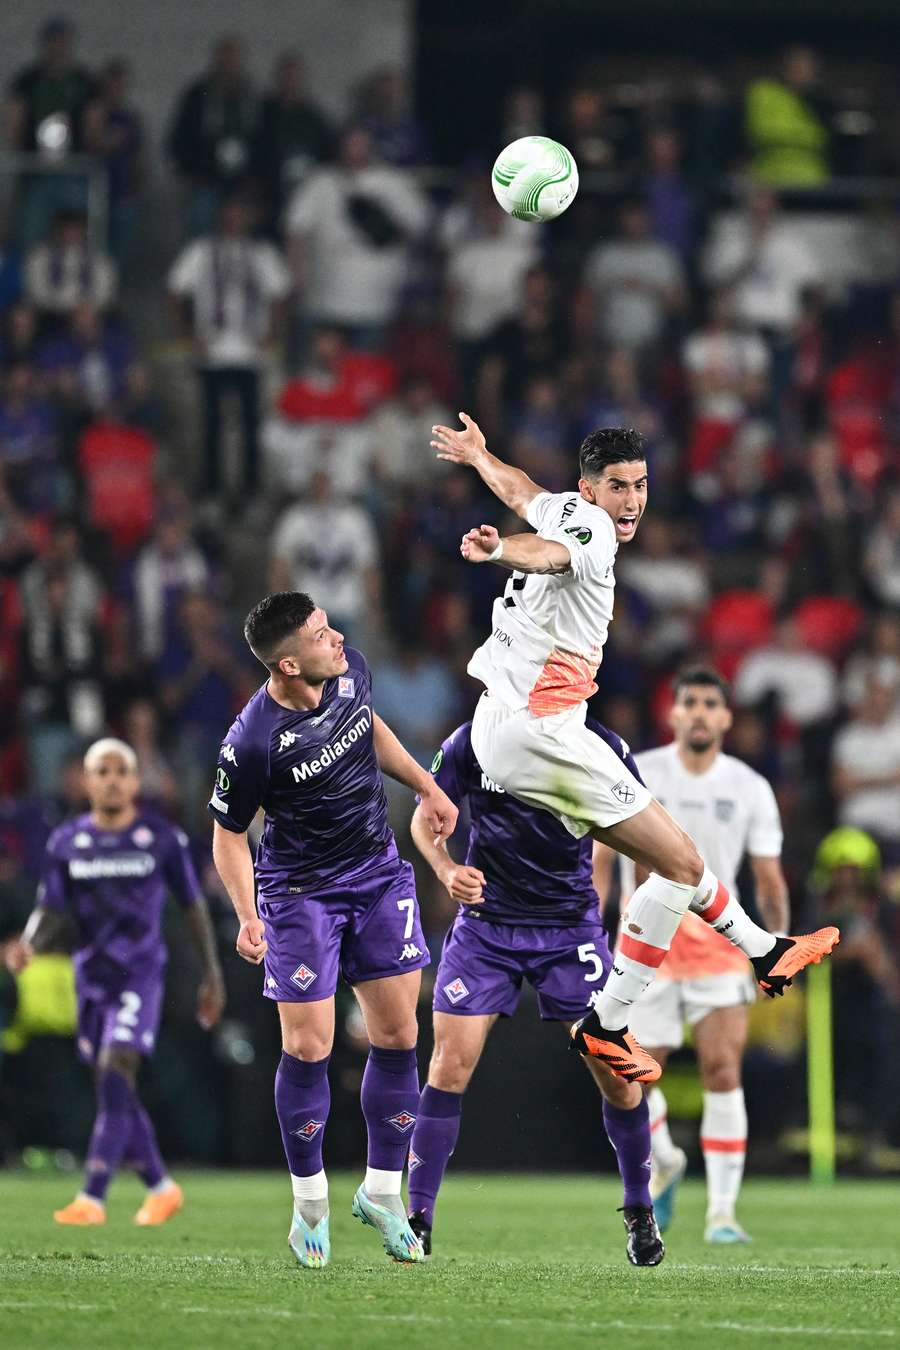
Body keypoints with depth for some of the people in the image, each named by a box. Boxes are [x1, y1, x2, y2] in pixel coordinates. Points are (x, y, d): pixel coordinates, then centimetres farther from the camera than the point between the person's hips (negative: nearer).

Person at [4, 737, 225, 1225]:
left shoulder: (162, 839, -2)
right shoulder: (67, 842, 5)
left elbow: (194, 907, 6)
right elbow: (51, 910, 5)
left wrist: (212, 976, 8)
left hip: (140, 974, -4)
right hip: (92, 977, 4)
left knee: (115, 1075, -18)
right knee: (117, 1093, 9)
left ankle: (92, 1198, -22)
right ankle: (161, 1186, 28)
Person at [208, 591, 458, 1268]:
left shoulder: (350, 669, -10)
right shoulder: (252, 742, -27)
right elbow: (229, 833, -13)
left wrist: (428, 787, 13)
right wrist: (248, 918, -24)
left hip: (380, 875, 5)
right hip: (299, 890, -5)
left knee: (397, 1037, 3)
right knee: (307, 1046, -8)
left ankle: (382, 1191, 17)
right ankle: (310, 1200, 11)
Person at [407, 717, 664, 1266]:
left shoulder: (600, 746, -8)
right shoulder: (471, 742, -9)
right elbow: (425, 817, 3)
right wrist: (447, 870, -17)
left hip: (572, 926, 0)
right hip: (486, 923, 0)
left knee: (615, 1071, -4)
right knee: (451, 1064, -11)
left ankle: (640, 1214, 18)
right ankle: (419, 1217, -2)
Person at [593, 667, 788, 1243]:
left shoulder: (751, 789, 2)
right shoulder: (635, 776, 0)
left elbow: (769, 878, 5)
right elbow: (601, 859, 2)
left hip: (718, 941, 0)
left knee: (723, 1072, -13)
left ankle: (722, 1210, -7)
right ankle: (664, 1163, 28)